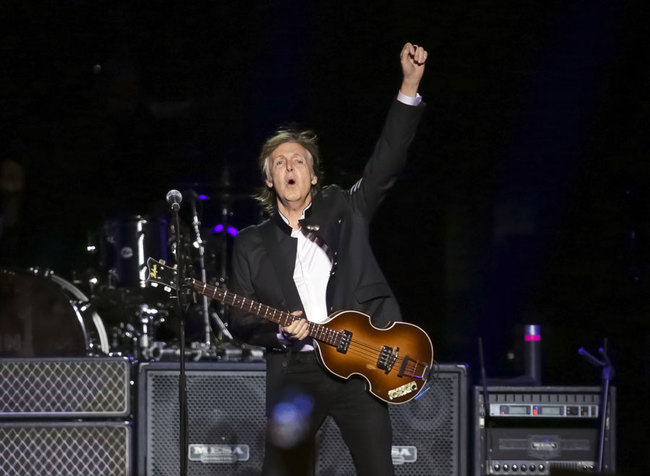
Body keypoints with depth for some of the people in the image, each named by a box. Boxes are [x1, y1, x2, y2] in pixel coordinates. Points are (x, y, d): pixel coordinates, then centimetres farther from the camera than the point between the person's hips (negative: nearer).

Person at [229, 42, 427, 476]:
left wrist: (410, 86, -7)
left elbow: (386, 162, 2)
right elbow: (241, 321, 11)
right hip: (294, 373, 0)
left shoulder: (344, 211, 12)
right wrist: (279, 332, -11)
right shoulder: (253, 244, 13)